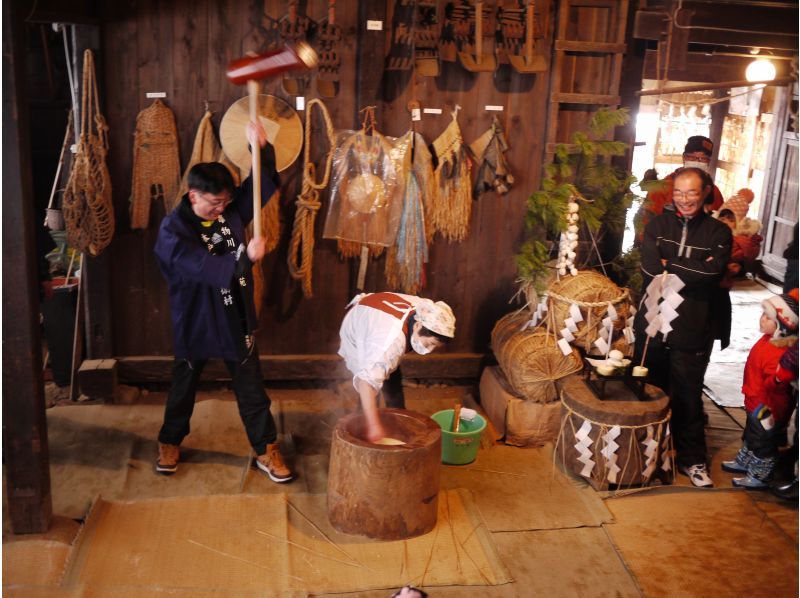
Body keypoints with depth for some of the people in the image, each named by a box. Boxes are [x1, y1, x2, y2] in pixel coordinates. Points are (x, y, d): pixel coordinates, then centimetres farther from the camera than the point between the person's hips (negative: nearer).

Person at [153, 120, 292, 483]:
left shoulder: (231, 210, -4)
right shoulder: (173, 231, -20)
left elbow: (264, 184, -3)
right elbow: (206, 269, -33)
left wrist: (261, 148, -19)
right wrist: (245, 257, -39)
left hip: (236, 319, 4)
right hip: (195, 322, -3)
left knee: (251, 389, 10)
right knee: (184, 387, 17)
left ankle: (266, 450, 22)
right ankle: (170, 443, 40)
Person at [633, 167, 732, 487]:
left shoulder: (718, 232, 3)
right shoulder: (657, 225, 4)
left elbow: (712, 272, -14)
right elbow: (650, 269, -12)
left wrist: (669, 267, -11)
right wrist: (689, 272, -15)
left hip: (692, 331, -1)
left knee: (688, 398, 7)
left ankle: (692, 459, 23)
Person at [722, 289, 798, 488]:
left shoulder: (780, 353, -33)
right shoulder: (768, 339, -4)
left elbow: (775, 385, -33)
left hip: (766, 409, -10)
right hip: (756, 403, 10)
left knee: (763, 443, 11)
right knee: (751, 435, 29)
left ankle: (759, 476, 28)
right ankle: (743, 462, 48)